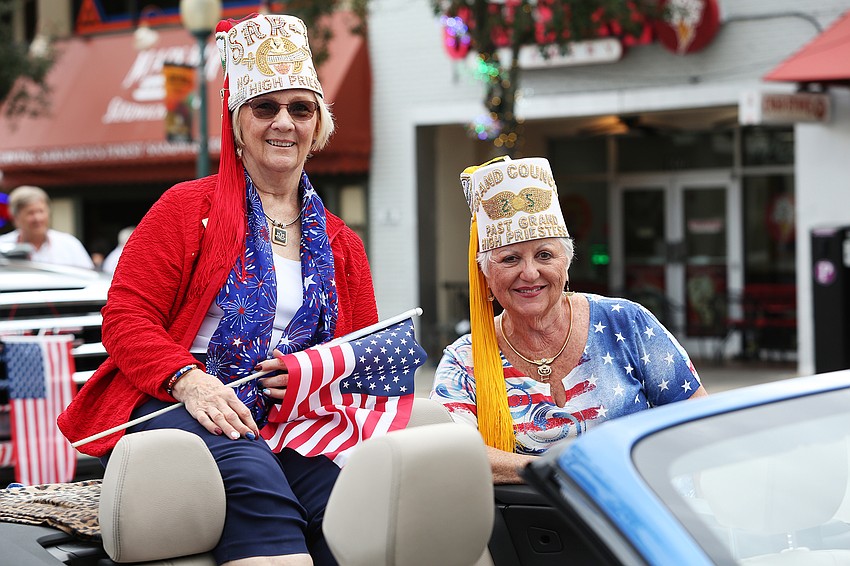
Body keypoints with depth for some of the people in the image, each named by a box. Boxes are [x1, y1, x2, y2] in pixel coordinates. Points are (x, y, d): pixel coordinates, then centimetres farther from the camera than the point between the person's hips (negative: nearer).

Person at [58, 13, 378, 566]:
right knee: (250, 469, -38)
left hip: (288, 428, 4)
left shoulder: (342, 246, 22)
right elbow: (125, 319, 1)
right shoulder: (189, 208, 9)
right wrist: (189, 380, -19)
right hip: (169, 410, -3)